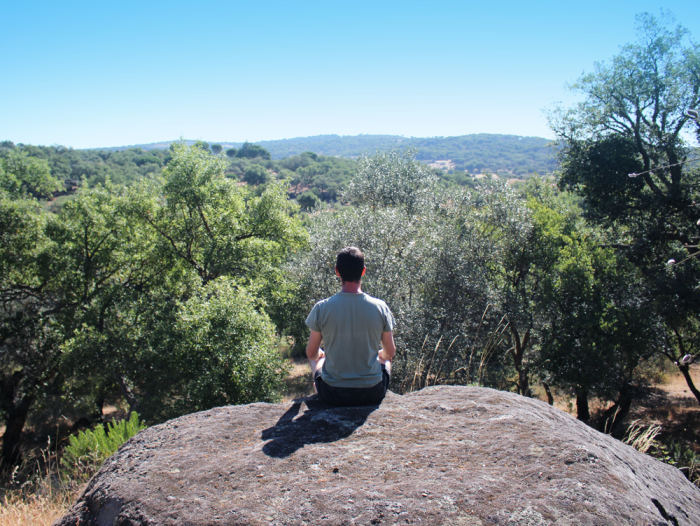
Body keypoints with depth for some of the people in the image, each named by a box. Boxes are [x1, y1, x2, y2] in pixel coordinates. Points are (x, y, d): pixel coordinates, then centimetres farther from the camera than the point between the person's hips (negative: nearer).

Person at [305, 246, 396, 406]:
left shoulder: (321, 308, -14)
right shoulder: (380, 307, -12)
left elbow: (311, 353, -2)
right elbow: (390, 352, 0)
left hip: (332, 395, 0)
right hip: (372, 394, 0)